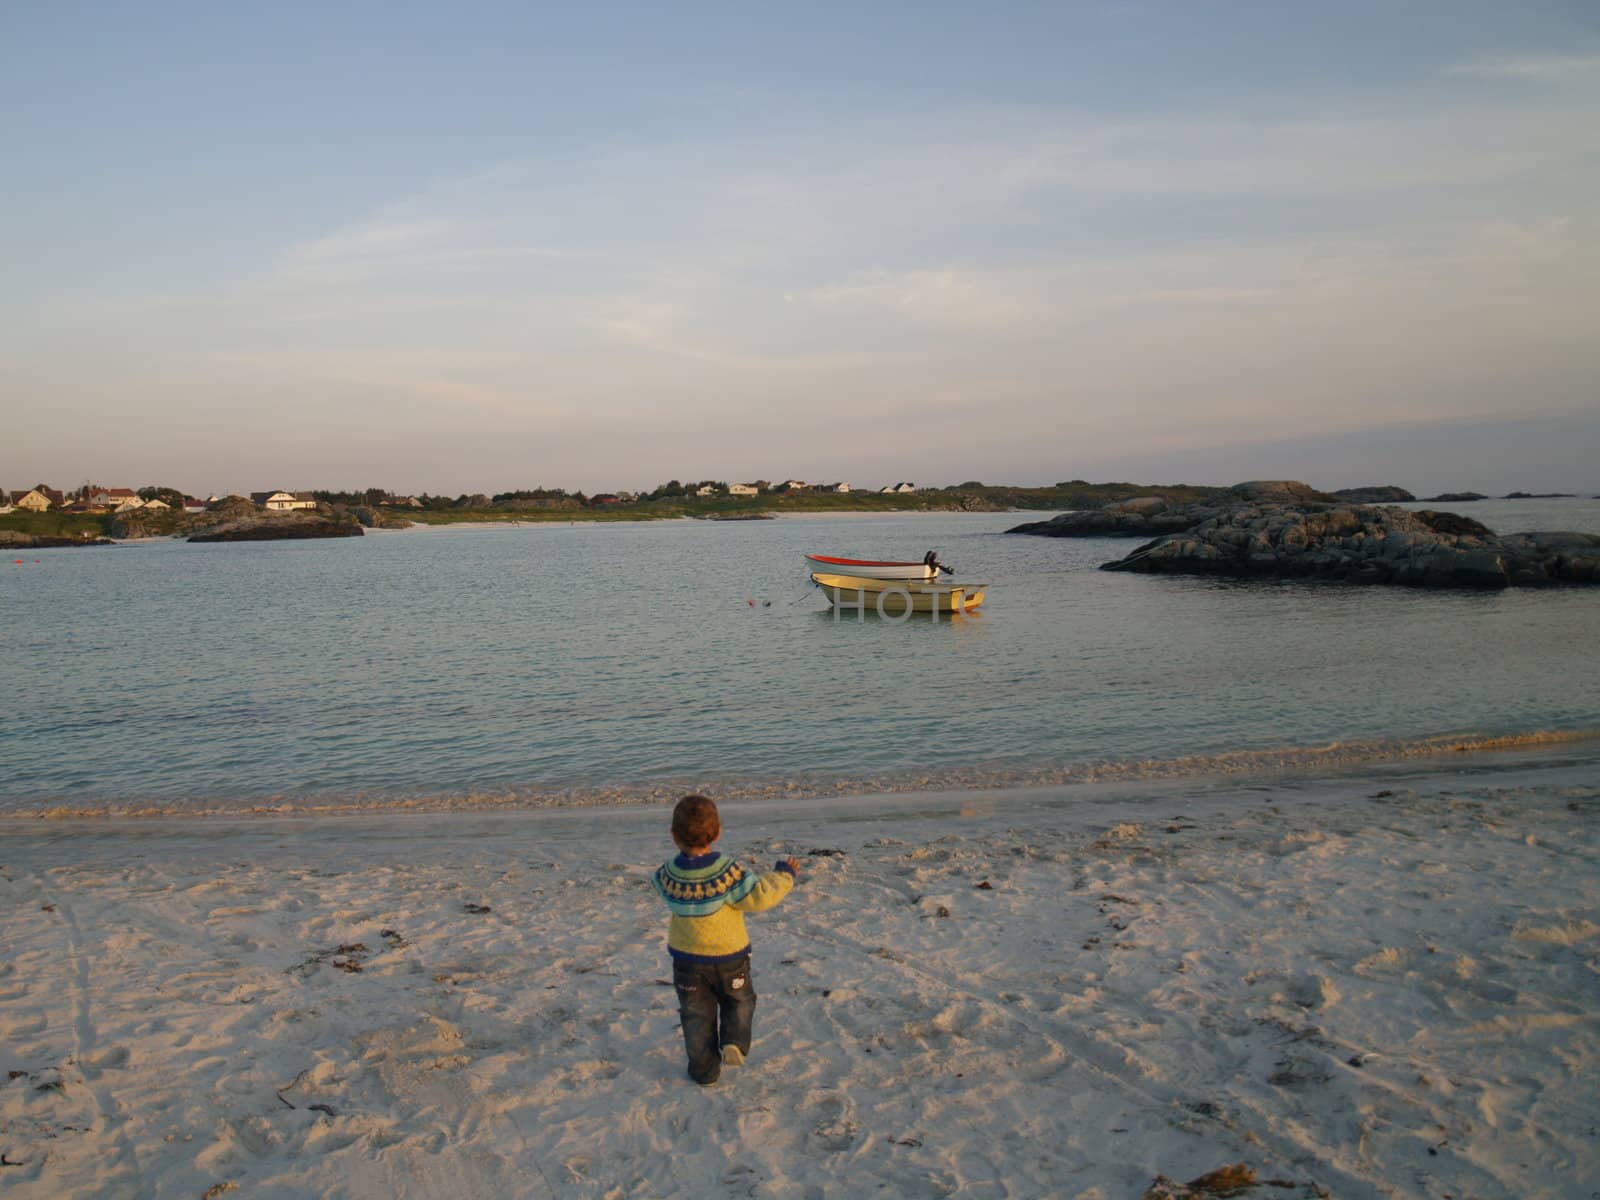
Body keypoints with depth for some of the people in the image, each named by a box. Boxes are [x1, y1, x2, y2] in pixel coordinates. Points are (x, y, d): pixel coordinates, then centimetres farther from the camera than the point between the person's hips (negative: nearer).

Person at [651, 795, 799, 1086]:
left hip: (686, 959, 2)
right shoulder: (729, 872, -27)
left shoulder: (666, 875, -16)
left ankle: (704, 1070, 22)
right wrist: (784, 875, -7)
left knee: (697, 1015, 17)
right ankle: (734, 1041, 4)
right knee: (739, 1002, 24)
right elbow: (759, 896, -22)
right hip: (729, 957, -2)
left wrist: (683, 852, 14)